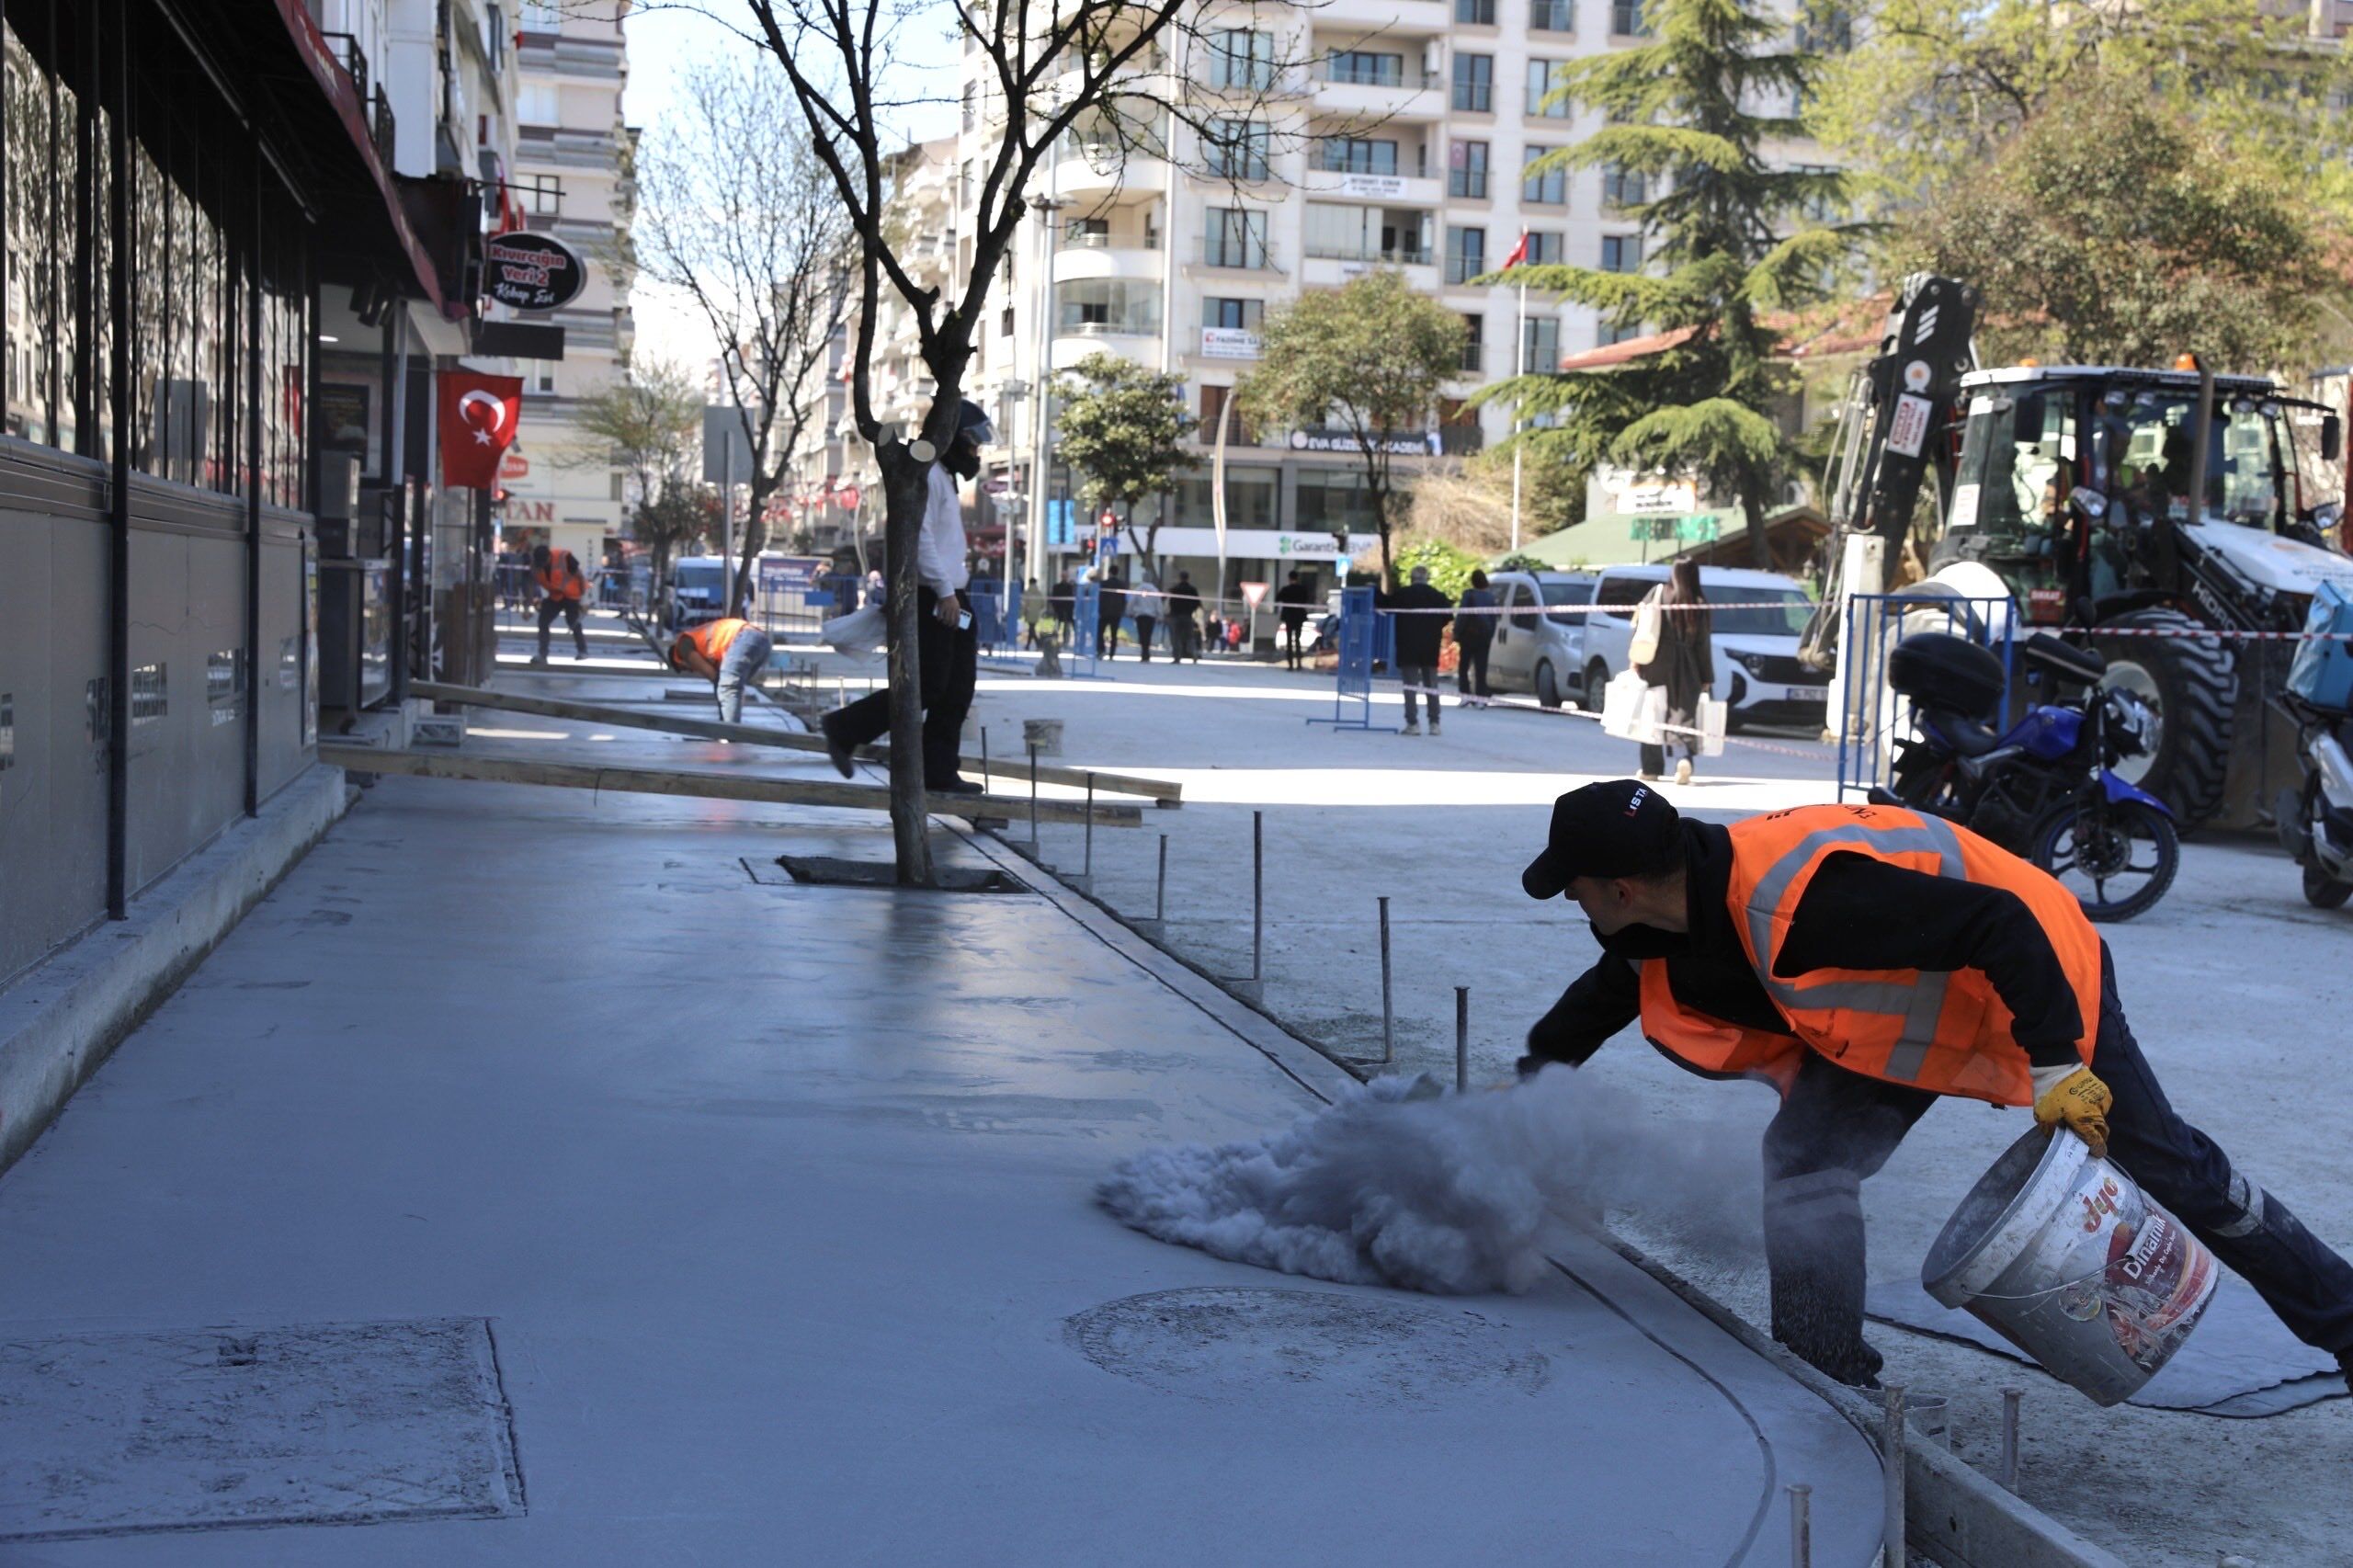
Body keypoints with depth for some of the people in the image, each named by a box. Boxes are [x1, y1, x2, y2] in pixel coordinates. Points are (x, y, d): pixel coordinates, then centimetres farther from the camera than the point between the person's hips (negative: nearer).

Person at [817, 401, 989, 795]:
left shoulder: (944, 478, 22)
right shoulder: (926, 475, -11)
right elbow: (920, 537, -20)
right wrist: (945, 591, -22)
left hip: (949, 598, 11)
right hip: (930, 598, -11)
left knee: (958, 687, 7)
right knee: (928, 685, -11)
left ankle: (939, 773, 9)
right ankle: (845, 729, -1)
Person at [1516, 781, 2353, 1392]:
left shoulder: (1796, 900, -40)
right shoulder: (1679, 927, -12)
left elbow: (1999, 925, -39)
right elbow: (1601, 997, 12)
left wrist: (2054, 1064, -36)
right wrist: (1527, 1083, 17)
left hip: (2039, 974, -7)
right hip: (1908, 1004, 8)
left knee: (2166, 1166, 8)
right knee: (1804, 1165, -9)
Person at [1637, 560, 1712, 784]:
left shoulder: (1658, 593, -2)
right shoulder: (1699, 604, -2)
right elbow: (1703, 644, 1)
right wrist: (1706, 678, 6)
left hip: (1656, 664, 1)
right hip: (1686, 669, -1)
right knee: (1685, 714, 3)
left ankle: (1651, 767, 16)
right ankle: (1686, 758, -22)